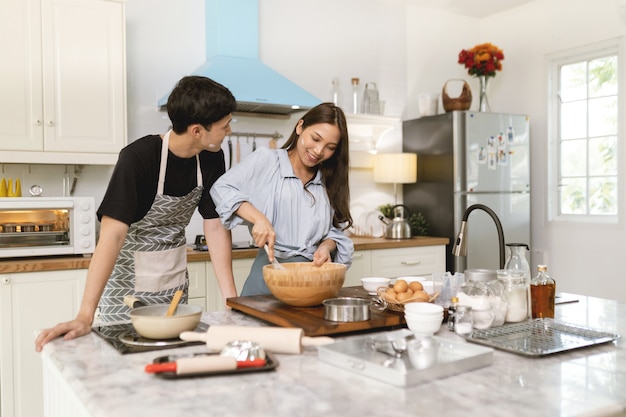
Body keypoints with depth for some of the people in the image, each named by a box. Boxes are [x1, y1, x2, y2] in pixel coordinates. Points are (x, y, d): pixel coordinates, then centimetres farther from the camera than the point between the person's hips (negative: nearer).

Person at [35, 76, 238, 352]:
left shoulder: (212, 159, -9)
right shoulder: (138, 158, -25)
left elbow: (215, 226, -6)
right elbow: (113, 234, -31)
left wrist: (230, 297, -12)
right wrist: (85, 316, -37)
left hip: (175, 284, 5)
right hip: (128, 284, -5)